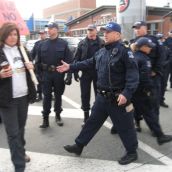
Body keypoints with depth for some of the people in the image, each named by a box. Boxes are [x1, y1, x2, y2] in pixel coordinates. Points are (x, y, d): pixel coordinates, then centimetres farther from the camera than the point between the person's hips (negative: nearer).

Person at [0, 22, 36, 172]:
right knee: (13, 133, -1)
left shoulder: (21, 50, 10)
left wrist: (31, 66, -2)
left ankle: (21, 152, 39)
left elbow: (28, 67, 20)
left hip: (23, 95, 5)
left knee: (21, 128, 18)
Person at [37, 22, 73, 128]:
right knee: (47, 96, 4)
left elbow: (69, 60, -8)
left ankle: (58, 115, 28)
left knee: (58, 95, 12)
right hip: (46, 74, 2)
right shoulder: (43, 44, 5)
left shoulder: (63, 44, -4)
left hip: (59, 74, -2)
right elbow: (39, 60, 6)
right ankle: (45, 119, 10)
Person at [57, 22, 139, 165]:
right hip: (102, 96, 7)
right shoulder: (101, 52, 11)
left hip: (118, 98, -7)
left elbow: (133, 74, -21)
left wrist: (127, 93, -30)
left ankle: (132, 152, 28)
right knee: (92, 122, 17)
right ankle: (79, 145, 31)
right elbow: (89, 63, 20)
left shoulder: (124, 51, -15)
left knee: (124, 126, 8)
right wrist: (70, 67, 17)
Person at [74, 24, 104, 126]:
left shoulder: (102, 43, -1)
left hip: (99, 72, -1)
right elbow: (77, 58, 3)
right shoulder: (82, 43, 4)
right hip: (85, 73, 2)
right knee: (85, 95, 6)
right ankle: (86, 117, 18)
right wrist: (75, 71, -5)